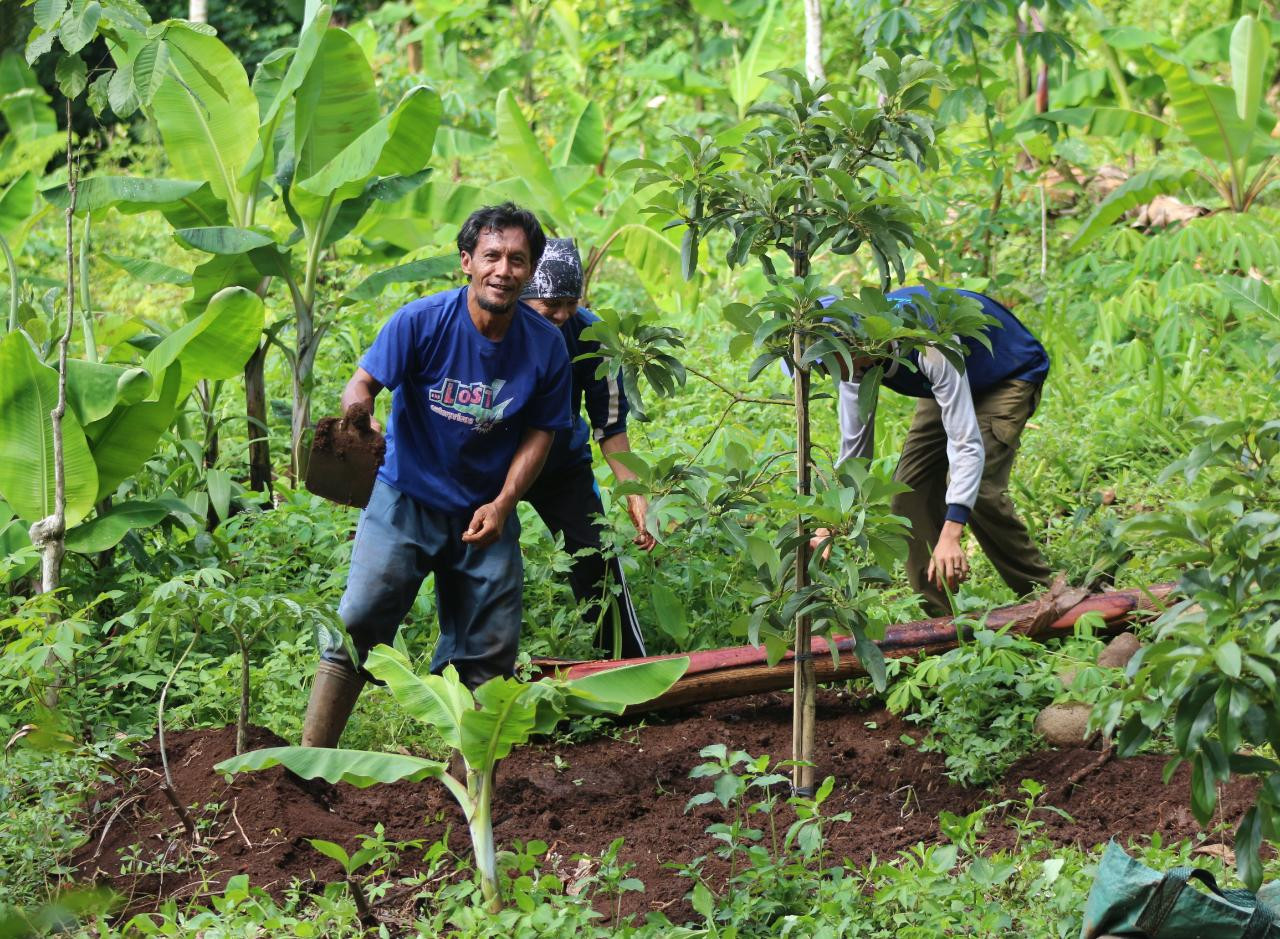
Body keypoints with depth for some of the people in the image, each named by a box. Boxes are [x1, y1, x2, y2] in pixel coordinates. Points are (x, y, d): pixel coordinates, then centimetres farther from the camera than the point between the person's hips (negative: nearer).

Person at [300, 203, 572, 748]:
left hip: (485, 514, 3)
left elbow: (539, 433, 1)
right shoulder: (423, 321, -13)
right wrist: (358, 406, -39)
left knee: (489, 651, 3)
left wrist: (503, 504, -11)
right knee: (358, 621, -13)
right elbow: (364, 381, -13)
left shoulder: (545, 346, -6)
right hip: (406, 499, -2)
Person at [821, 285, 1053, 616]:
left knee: (979, 489, -23)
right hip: (955, 383, 7)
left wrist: (951, 535, -52)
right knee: (912, 486, -7)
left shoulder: (929, 345, -43)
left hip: (1013, 375, -7)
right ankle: (941, 615, 1)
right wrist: (828, 528, -14)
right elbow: (853, 448, -8)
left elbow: (967, 443, -45)